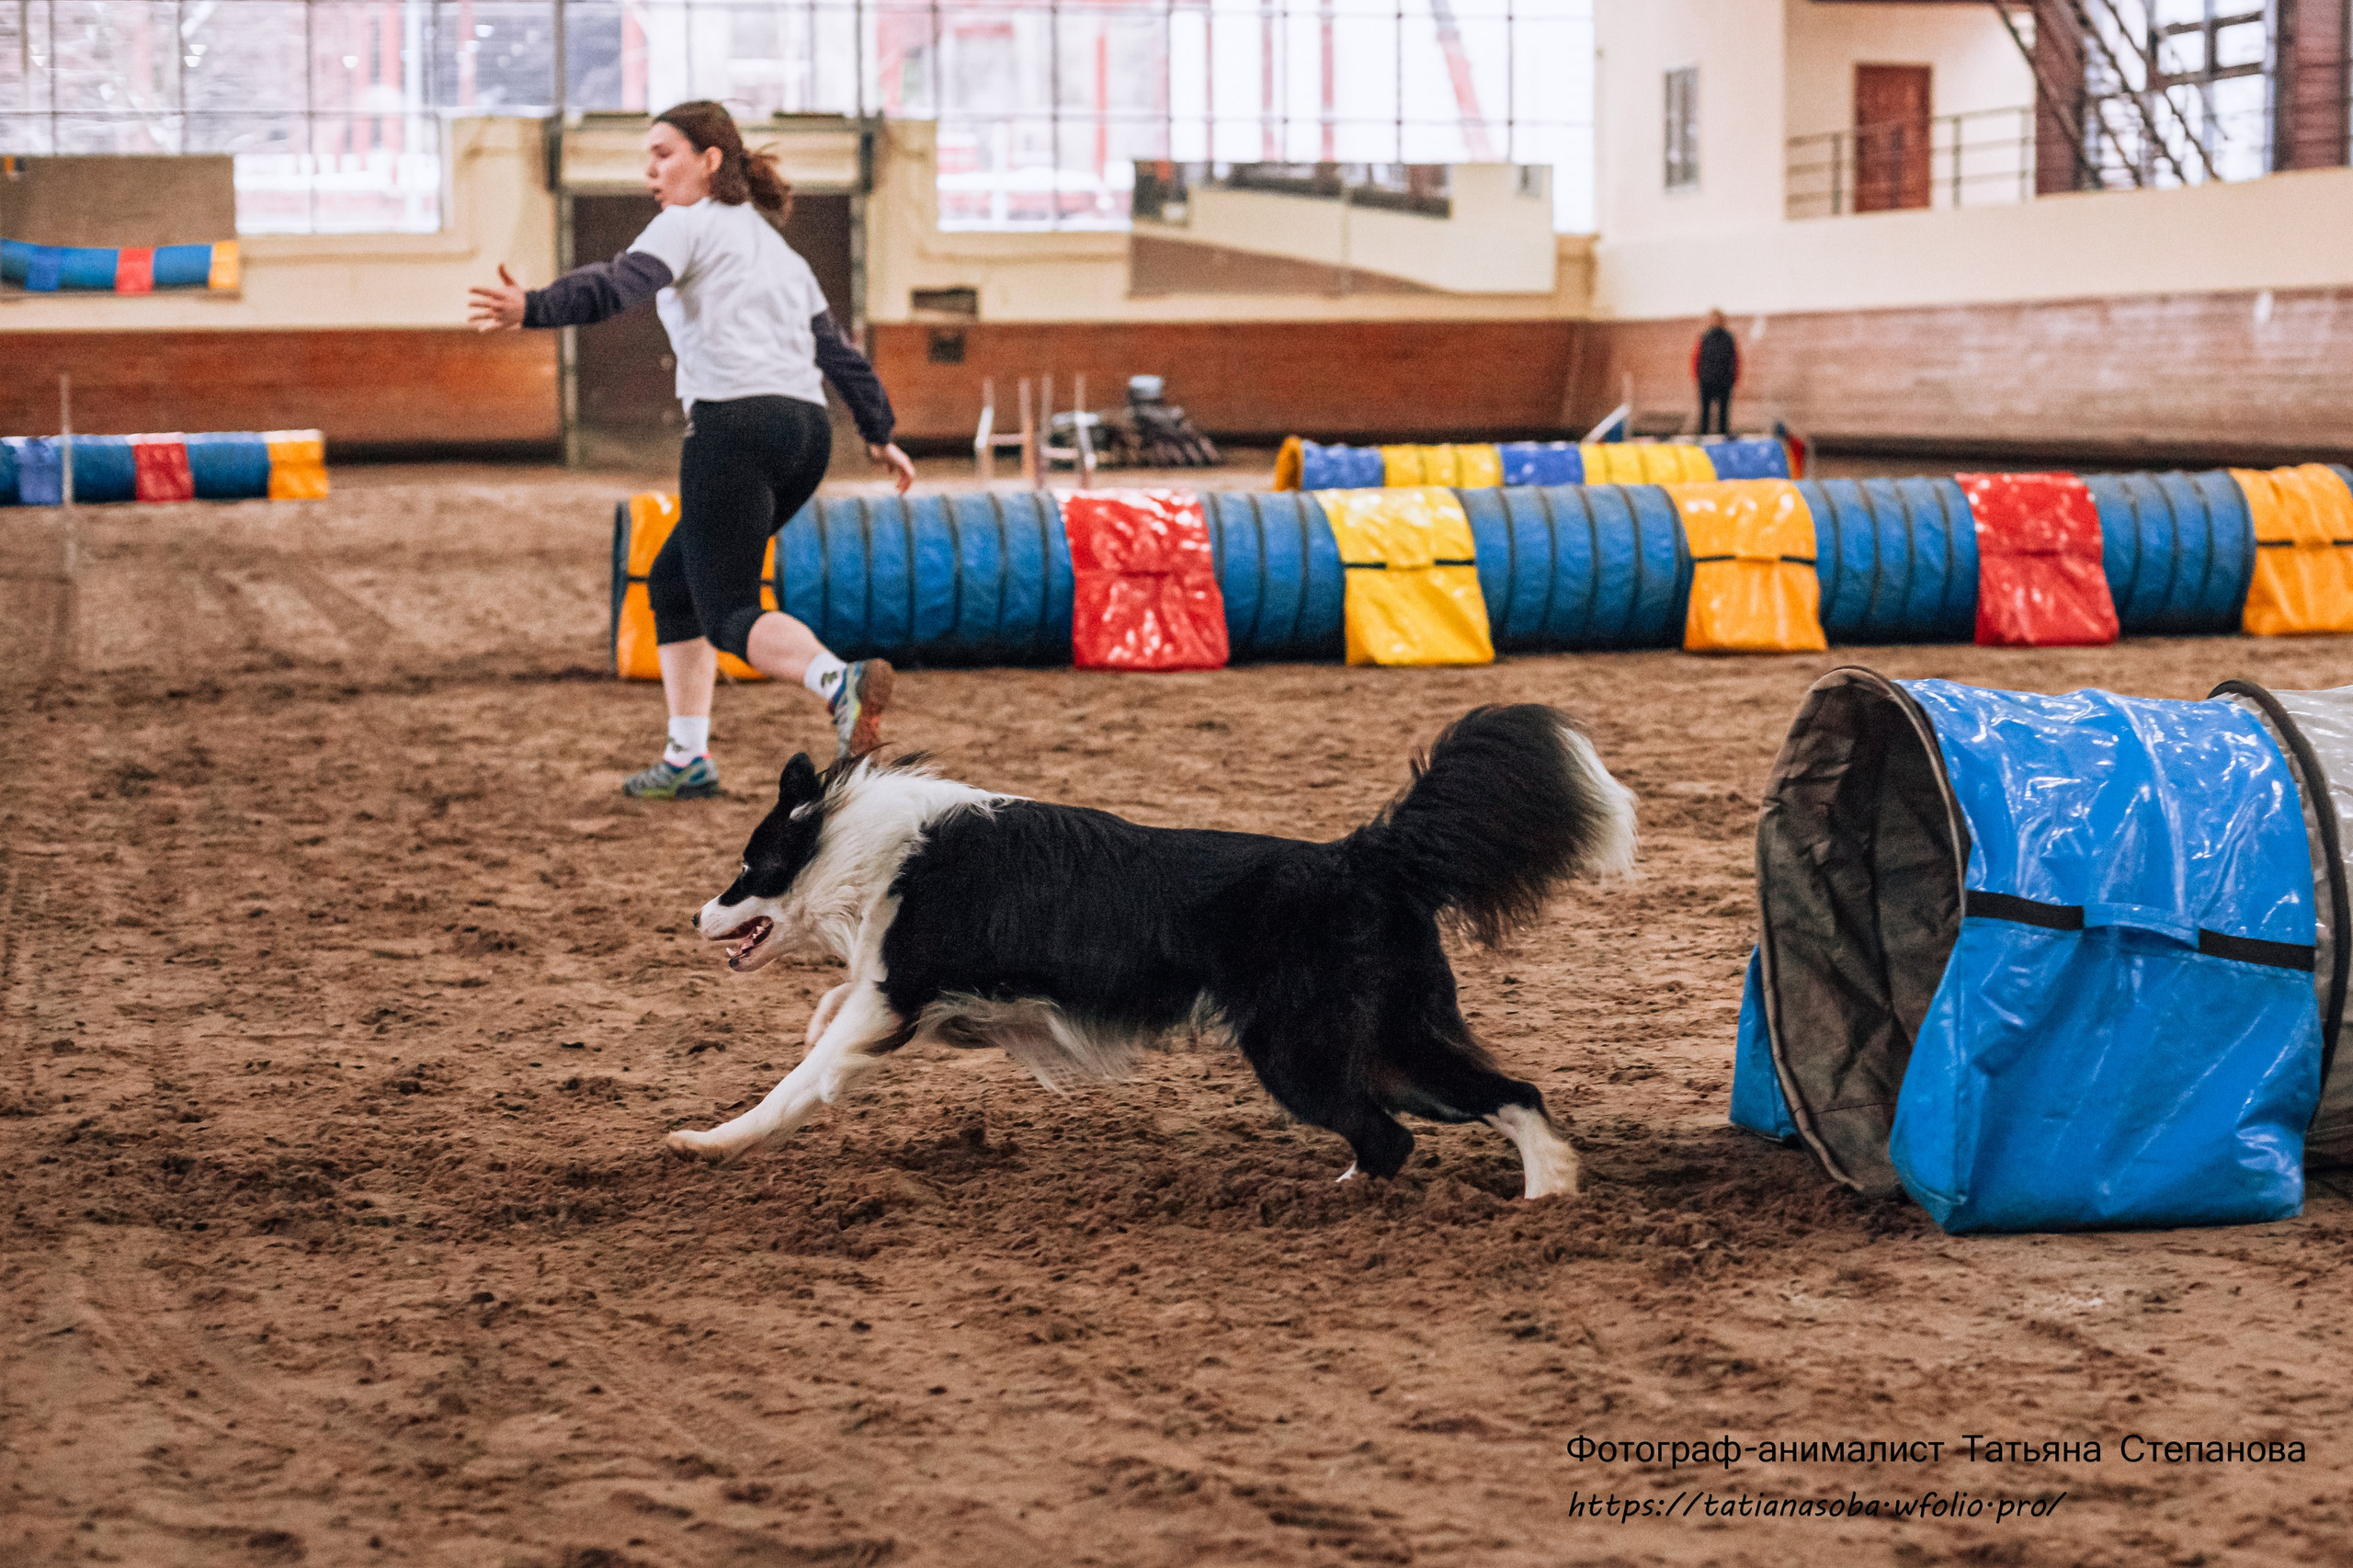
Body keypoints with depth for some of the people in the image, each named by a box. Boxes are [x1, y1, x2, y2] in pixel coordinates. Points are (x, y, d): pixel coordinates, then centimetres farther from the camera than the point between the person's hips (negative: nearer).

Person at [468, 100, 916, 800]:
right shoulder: (774, 245, 26)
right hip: (806, 427, 8)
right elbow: (837, 349, 29)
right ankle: (687, 758, 16)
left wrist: (533, 307, -30)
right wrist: (879, 434, 37)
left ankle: (839, 681, -38)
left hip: (735, 422, -8)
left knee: (730, 616, -10)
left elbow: (621, 283, -17)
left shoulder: (690, 223, 2)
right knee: (673, 581, 19)